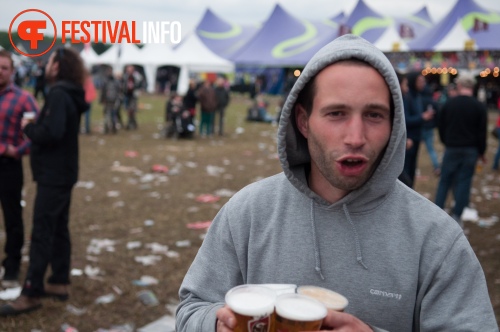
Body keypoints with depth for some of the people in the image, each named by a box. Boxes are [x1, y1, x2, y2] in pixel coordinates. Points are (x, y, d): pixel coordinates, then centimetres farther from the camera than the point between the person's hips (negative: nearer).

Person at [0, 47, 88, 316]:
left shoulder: (58, 94, -18)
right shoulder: (69, 94, 12)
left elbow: (51, 133, -28)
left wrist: (28, 127, -11)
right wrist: (35, 127, 2)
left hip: (53, 175, -10)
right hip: (62, 172, 10)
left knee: (41, 232, -6)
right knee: (58, 228, 14)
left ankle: (32, 294, -1)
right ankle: (59, 283, 21)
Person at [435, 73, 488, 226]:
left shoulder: (448, 104, -2)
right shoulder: (479, 107, -6)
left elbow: (441, 126, 6)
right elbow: (482, 132, -4)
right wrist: (481, 152, 7)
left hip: (451, 148, 1)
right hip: (470, 150, -1)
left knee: (445, 180, 10)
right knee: (464, 182, 4)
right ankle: (456, 215, 4)